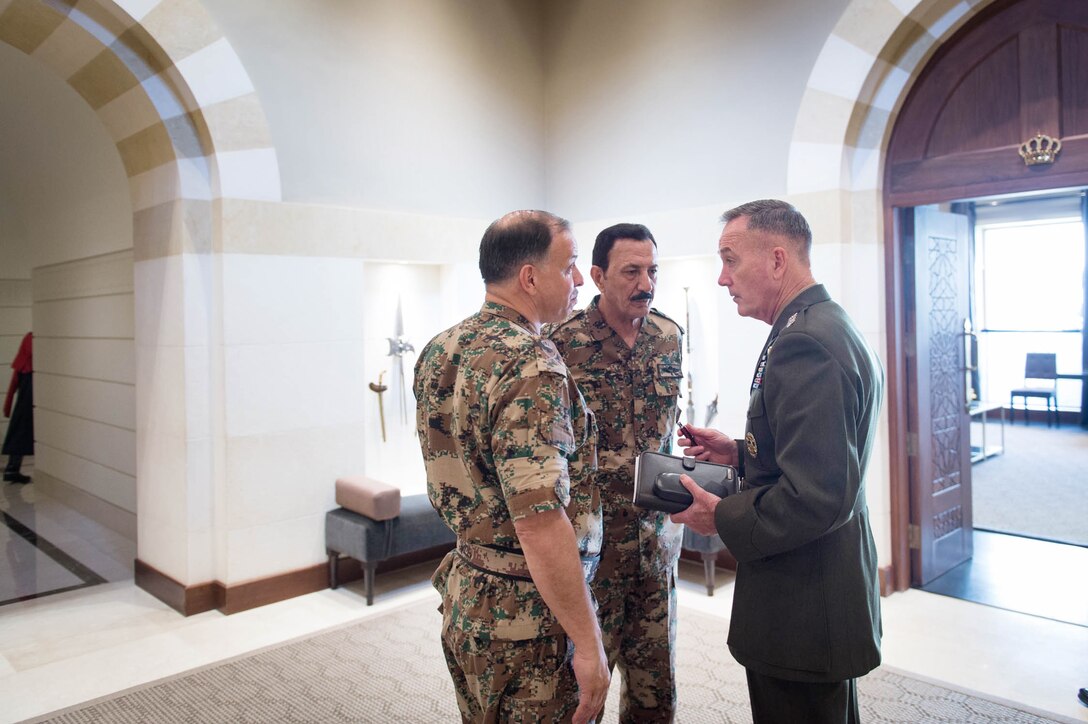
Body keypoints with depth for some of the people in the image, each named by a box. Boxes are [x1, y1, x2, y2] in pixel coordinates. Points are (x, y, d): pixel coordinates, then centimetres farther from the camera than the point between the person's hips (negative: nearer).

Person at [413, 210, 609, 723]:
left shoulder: (438, 352, 3)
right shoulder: (531, 367, -25)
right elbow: (539, 523, -28)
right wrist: (587, 641, -21)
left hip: (463, 594, 8)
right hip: (527, 618, -8)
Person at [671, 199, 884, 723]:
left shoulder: (803, 345, -25)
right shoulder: (834, 328, 9)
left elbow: (817, 498, -29)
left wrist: (721, 518, -17)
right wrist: (741, 454, 7)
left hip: (799, 611, -10)